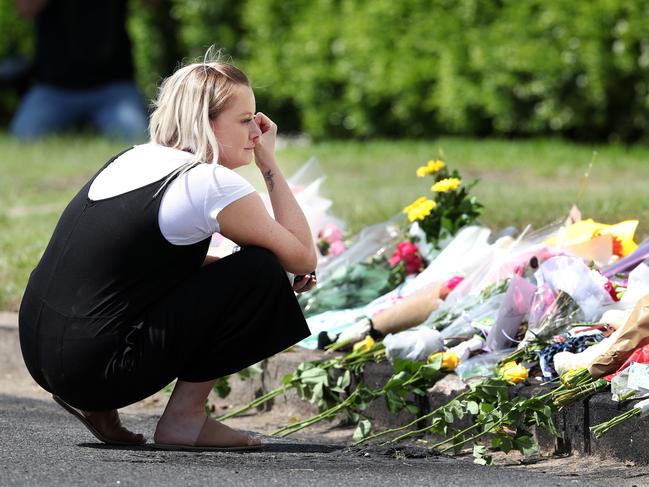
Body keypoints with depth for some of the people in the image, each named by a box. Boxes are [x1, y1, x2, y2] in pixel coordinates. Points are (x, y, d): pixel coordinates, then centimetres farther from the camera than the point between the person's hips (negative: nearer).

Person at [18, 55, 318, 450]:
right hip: (96, 367, -8)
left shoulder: (135, 158, 15)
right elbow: (304, 258, -2)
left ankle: (94, 403, 15)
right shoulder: (211, 184, -9)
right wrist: (270, 163, 5)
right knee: (262, 273, -3)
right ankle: (185, 418, 0)